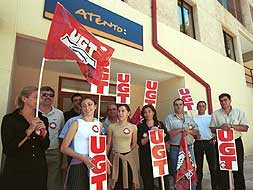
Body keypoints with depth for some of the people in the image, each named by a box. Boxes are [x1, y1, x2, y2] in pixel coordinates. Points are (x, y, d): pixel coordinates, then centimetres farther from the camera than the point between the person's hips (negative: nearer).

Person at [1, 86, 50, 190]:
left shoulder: (43, 119, 2)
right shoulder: (9, 119, -8)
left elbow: (45, 146, 3)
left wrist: (43, 132, -15)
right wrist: (29, 131, -22)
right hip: (17, 171, -3)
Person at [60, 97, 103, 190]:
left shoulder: (99, 124, 5)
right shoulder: (76, 123, -8)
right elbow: (64, 148, -9)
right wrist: (83, 158, -18)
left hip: (95, 165, 4)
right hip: (78, 165, -4)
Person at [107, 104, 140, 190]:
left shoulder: (133, 127, -1)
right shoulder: (111, 127, -2)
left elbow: (134, 144, 8)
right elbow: (108, 144, 3)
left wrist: (127, 152, 5)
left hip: (128, 158, 1)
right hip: (115, 158, 0)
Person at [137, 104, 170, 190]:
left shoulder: (160, 124, 9)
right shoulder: (140, 126, 3)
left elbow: (167, 137, 1)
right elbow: (140, 142, -6)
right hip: (146, 156, -1)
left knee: (163, 177, 3)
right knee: (148, 180, 5)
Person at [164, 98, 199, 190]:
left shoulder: (189, 118, 13)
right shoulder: (169, 118, -1)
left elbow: (197, 132, 10)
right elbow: (167, 134, -10)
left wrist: (189, 131, -9)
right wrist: (180, 130, -14)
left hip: (189, 147, 4)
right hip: (175, 149, -3)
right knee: (177, 172, 7)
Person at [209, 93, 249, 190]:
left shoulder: (239, 112, 4)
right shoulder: (215, 114, 4)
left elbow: (245, 128, -3)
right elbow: (212, 129, 2)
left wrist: (231, 126, -16)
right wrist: (220, 128, -17)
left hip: (236, 142, 0)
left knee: (238, 168, 8)